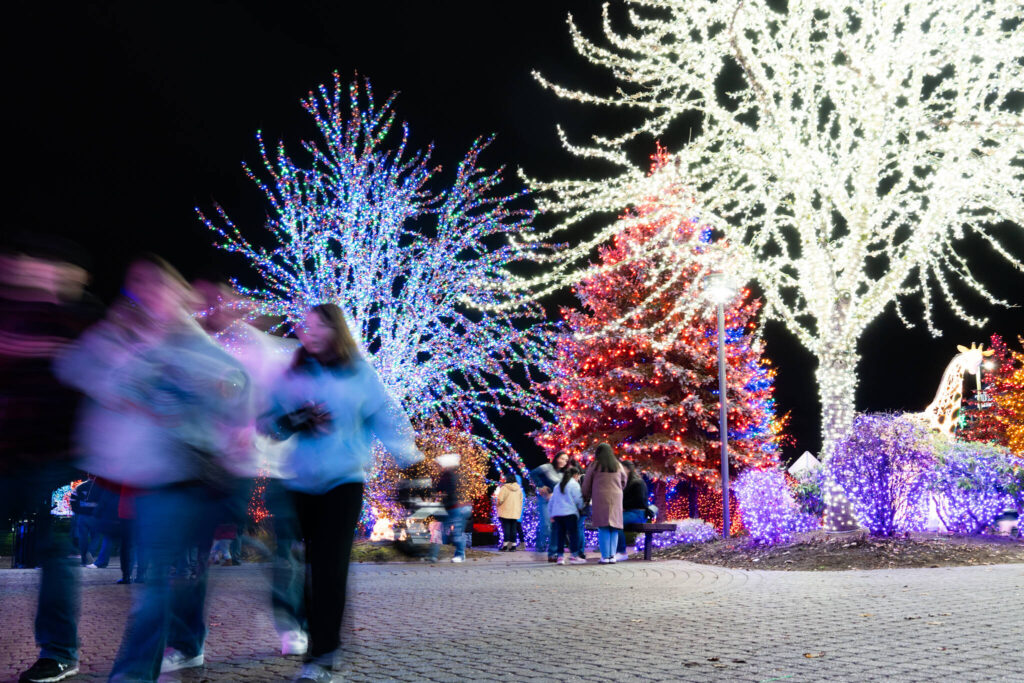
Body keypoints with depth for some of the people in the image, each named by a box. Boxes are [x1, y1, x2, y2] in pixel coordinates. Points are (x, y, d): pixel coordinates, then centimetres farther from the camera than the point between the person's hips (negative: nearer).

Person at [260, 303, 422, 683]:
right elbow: (266, 422, 9)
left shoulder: (360, 374, 2)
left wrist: (411, 461, -1)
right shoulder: (291, 375, 7)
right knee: (307, 567, 6)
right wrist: (293, 423, -11)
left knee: (329, 569, -10)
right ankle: (326, 640, 23)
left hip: (344, 483, -3)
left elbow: (388, 420, 5)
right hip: (299, 485, 3)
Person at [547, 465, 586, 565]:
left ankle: (559, 556, 7)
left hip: (557, 513, 6)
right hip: (570, 513, -6)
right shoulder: (574, 484, -1)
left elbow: (551, 501, 20)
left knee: (560, 535, 9)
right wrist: (581, 508, 16)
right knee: (574, 534, -1)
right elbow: (578, 499, -3)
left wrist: (552, 514, 23)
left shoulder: (557, 485, 19)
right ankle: (574, 555, -6)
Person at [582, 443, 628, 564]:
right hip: (616, 498, 2)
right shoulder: (618, 466, 10)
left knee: (603, 528, -2)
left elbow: (587, 484, 5)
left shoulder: (594, 465, 1)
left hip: (600, 498, -2)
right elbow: (624, 482, 19)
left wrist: (586, 497, 19)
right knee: (614, 528, 6)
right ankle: (612, 555, 0)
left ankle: (605, 556, -7)